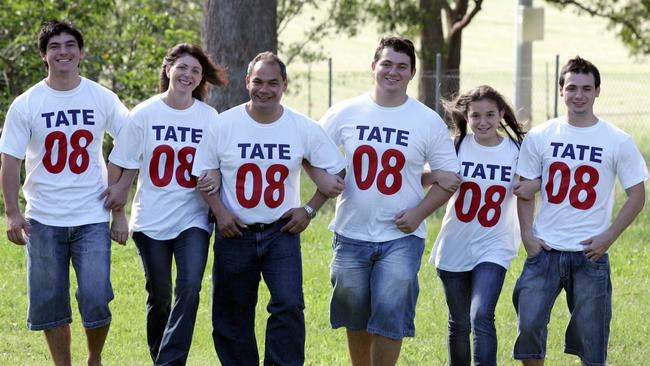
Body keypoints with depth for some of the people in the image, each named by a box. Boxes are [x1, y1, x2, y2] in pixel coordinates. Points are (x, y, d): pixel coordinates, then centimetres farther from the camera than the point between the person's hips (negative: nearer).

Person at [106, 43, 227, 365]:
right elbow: (126, 171, 2)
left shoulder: (209, 118, 1)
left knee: (189, 289, -16)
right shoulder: (144, 115, -2)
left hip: (193, 219, 0)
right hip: (151, 219, 0)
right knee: (158, 295, 8)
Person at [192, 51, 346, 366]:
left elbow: (334, 170, 7)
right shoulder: (223, 125, -5)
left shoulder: (303, 128, -4)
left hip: (282, 232, 0)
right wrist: (220, 211, -8)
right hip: (235, 233, 1)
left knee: (289, 305, -17)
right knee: (232, 316, 6)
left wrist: (309, 209, -1)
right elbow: (203, 172, 4)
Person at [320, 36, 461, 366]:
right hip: (351, 234, 2)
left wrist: (419, 213, -11)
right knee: (355, 315, 11)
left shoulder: (429, 121, 0)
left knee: (390, 314, -10)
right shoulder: (345, 114, 2)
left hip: (401, 236, -2)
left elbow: (450, 177, 2)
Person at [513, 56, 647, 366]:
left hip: (590, 254, -1)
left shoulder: (618, 142, -2)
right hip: (544, 249, 1)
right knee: (529, 324, -6)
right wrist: (527, 234, -3)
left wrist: (608, 237, -6)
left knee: (591, 337, 5)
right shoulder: (539, 137, 2)